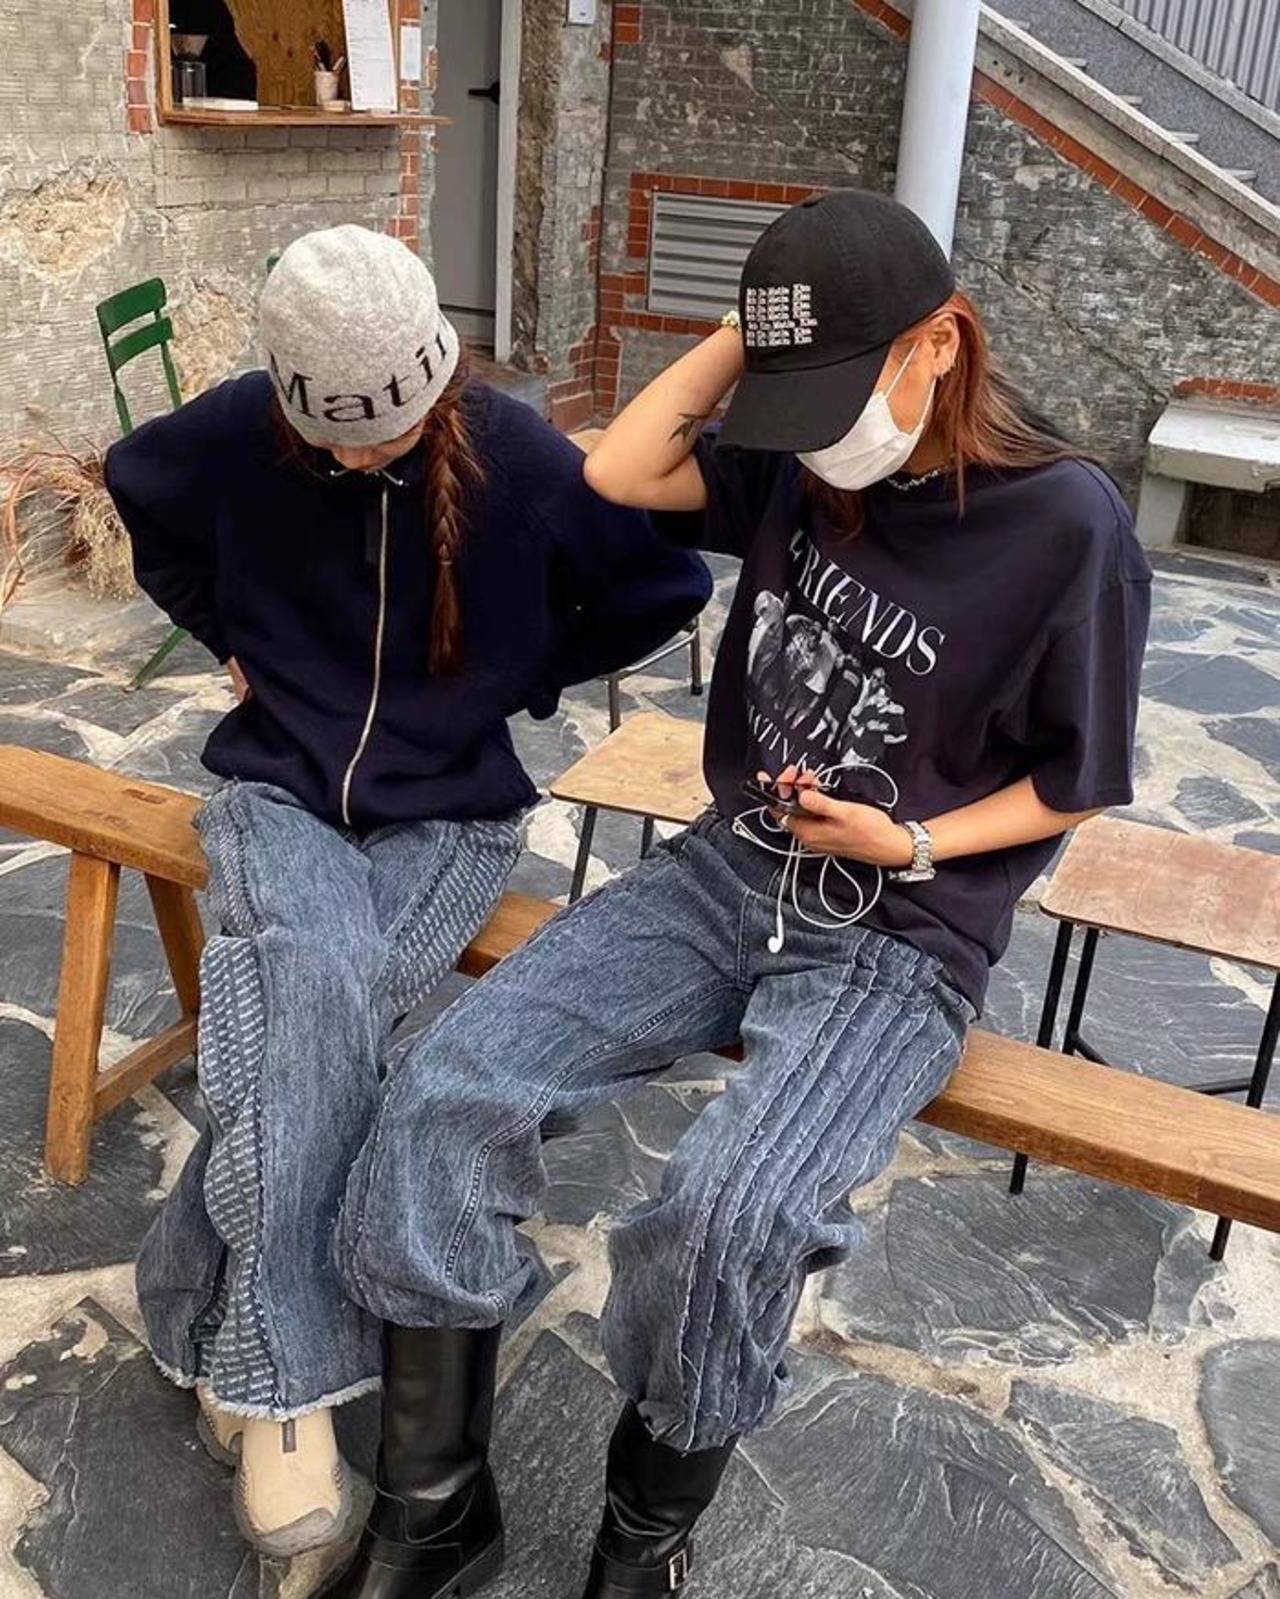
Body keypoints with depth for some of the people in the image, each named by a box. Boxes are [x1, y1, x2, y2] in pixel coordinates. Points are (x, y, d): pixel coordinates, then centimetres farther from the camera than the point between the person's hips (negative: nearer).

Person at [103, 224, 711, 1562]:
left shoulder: (522, 458, -14)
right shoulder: (236, 436, -7)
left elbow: (666, 586, -1)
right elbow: (138, 492, 17)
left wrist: (520, 678, -1)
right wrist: (223, 630, 10)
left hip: (449, 812, 0)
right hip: (281, 786, 1)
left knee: (305, 1024, -28)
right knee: (323, 989, -31)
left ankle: (221, 1324, -6)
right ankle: (284, 1378, -21)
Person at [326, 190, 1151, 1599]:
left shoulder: (1068, 526, -11)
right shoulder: (797, 465, 4)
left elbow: (1077, 783, -4)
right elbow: (619, 474, -1)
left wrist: (914, 844, -17)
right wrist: (747, 336, -4)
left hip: (900, 938, -5)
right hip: (725, 872, 5)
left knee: (725, 1213, -32)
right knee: (448, 1087, -15)